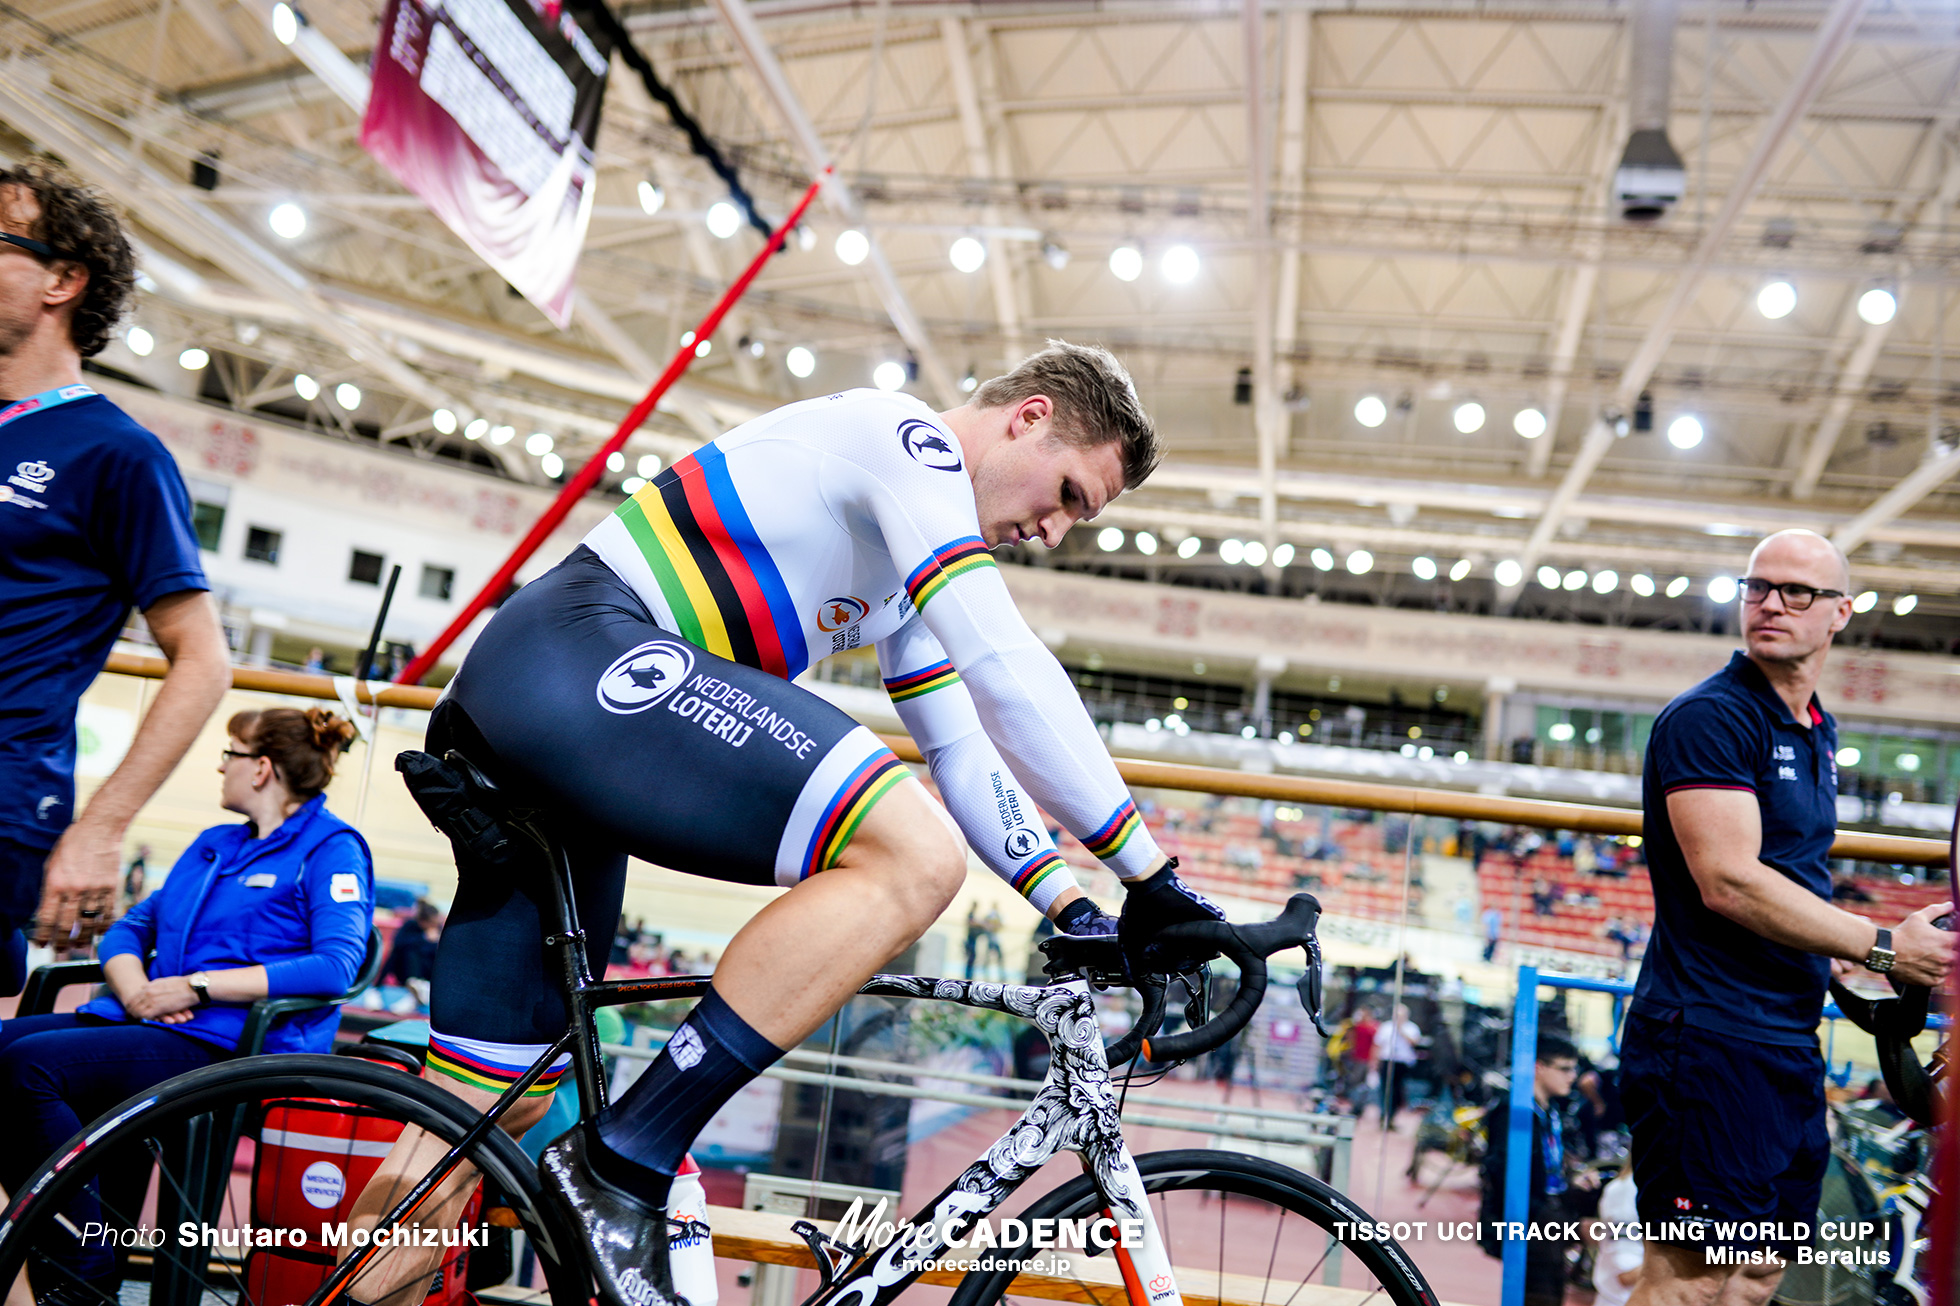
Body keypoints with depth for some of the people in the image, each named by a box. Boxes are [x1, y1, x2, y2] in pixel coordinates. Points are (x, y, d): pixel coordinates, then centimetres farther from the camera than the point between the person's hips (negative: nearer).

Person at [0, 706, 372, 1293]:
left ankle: (90, 1283, -16)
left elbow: (335, 965, -17)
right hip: (144, 1021, 8)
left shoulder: (331, 848, -3)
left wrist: (197, 987, -17)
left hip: (229, 1045, -8)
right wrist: (135, 990, -3)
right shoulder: (215, 844, 23)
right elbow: (130, 927, 21)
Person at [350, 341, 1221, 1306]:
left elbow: (963, 751, 22)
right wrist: (1148, 870, -10)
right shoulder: (902, 436, -4)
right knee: (915, 856, -23)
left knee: (480, 1124, 11)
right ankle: (622, 1167, -18)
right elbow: (1009, 671, -14)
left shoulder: (904, 571, 25)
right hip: (581, 656, -10)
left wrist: (1071, 907, 10)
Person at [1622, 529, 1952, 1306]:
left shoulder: (1818, 733, 16)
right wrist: (1884, 947, -14)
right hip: (1709, 1040, -9)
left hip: (1789, 1041, 9)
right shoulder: (1710, 717, -12)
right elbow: (1730, 883, -21)